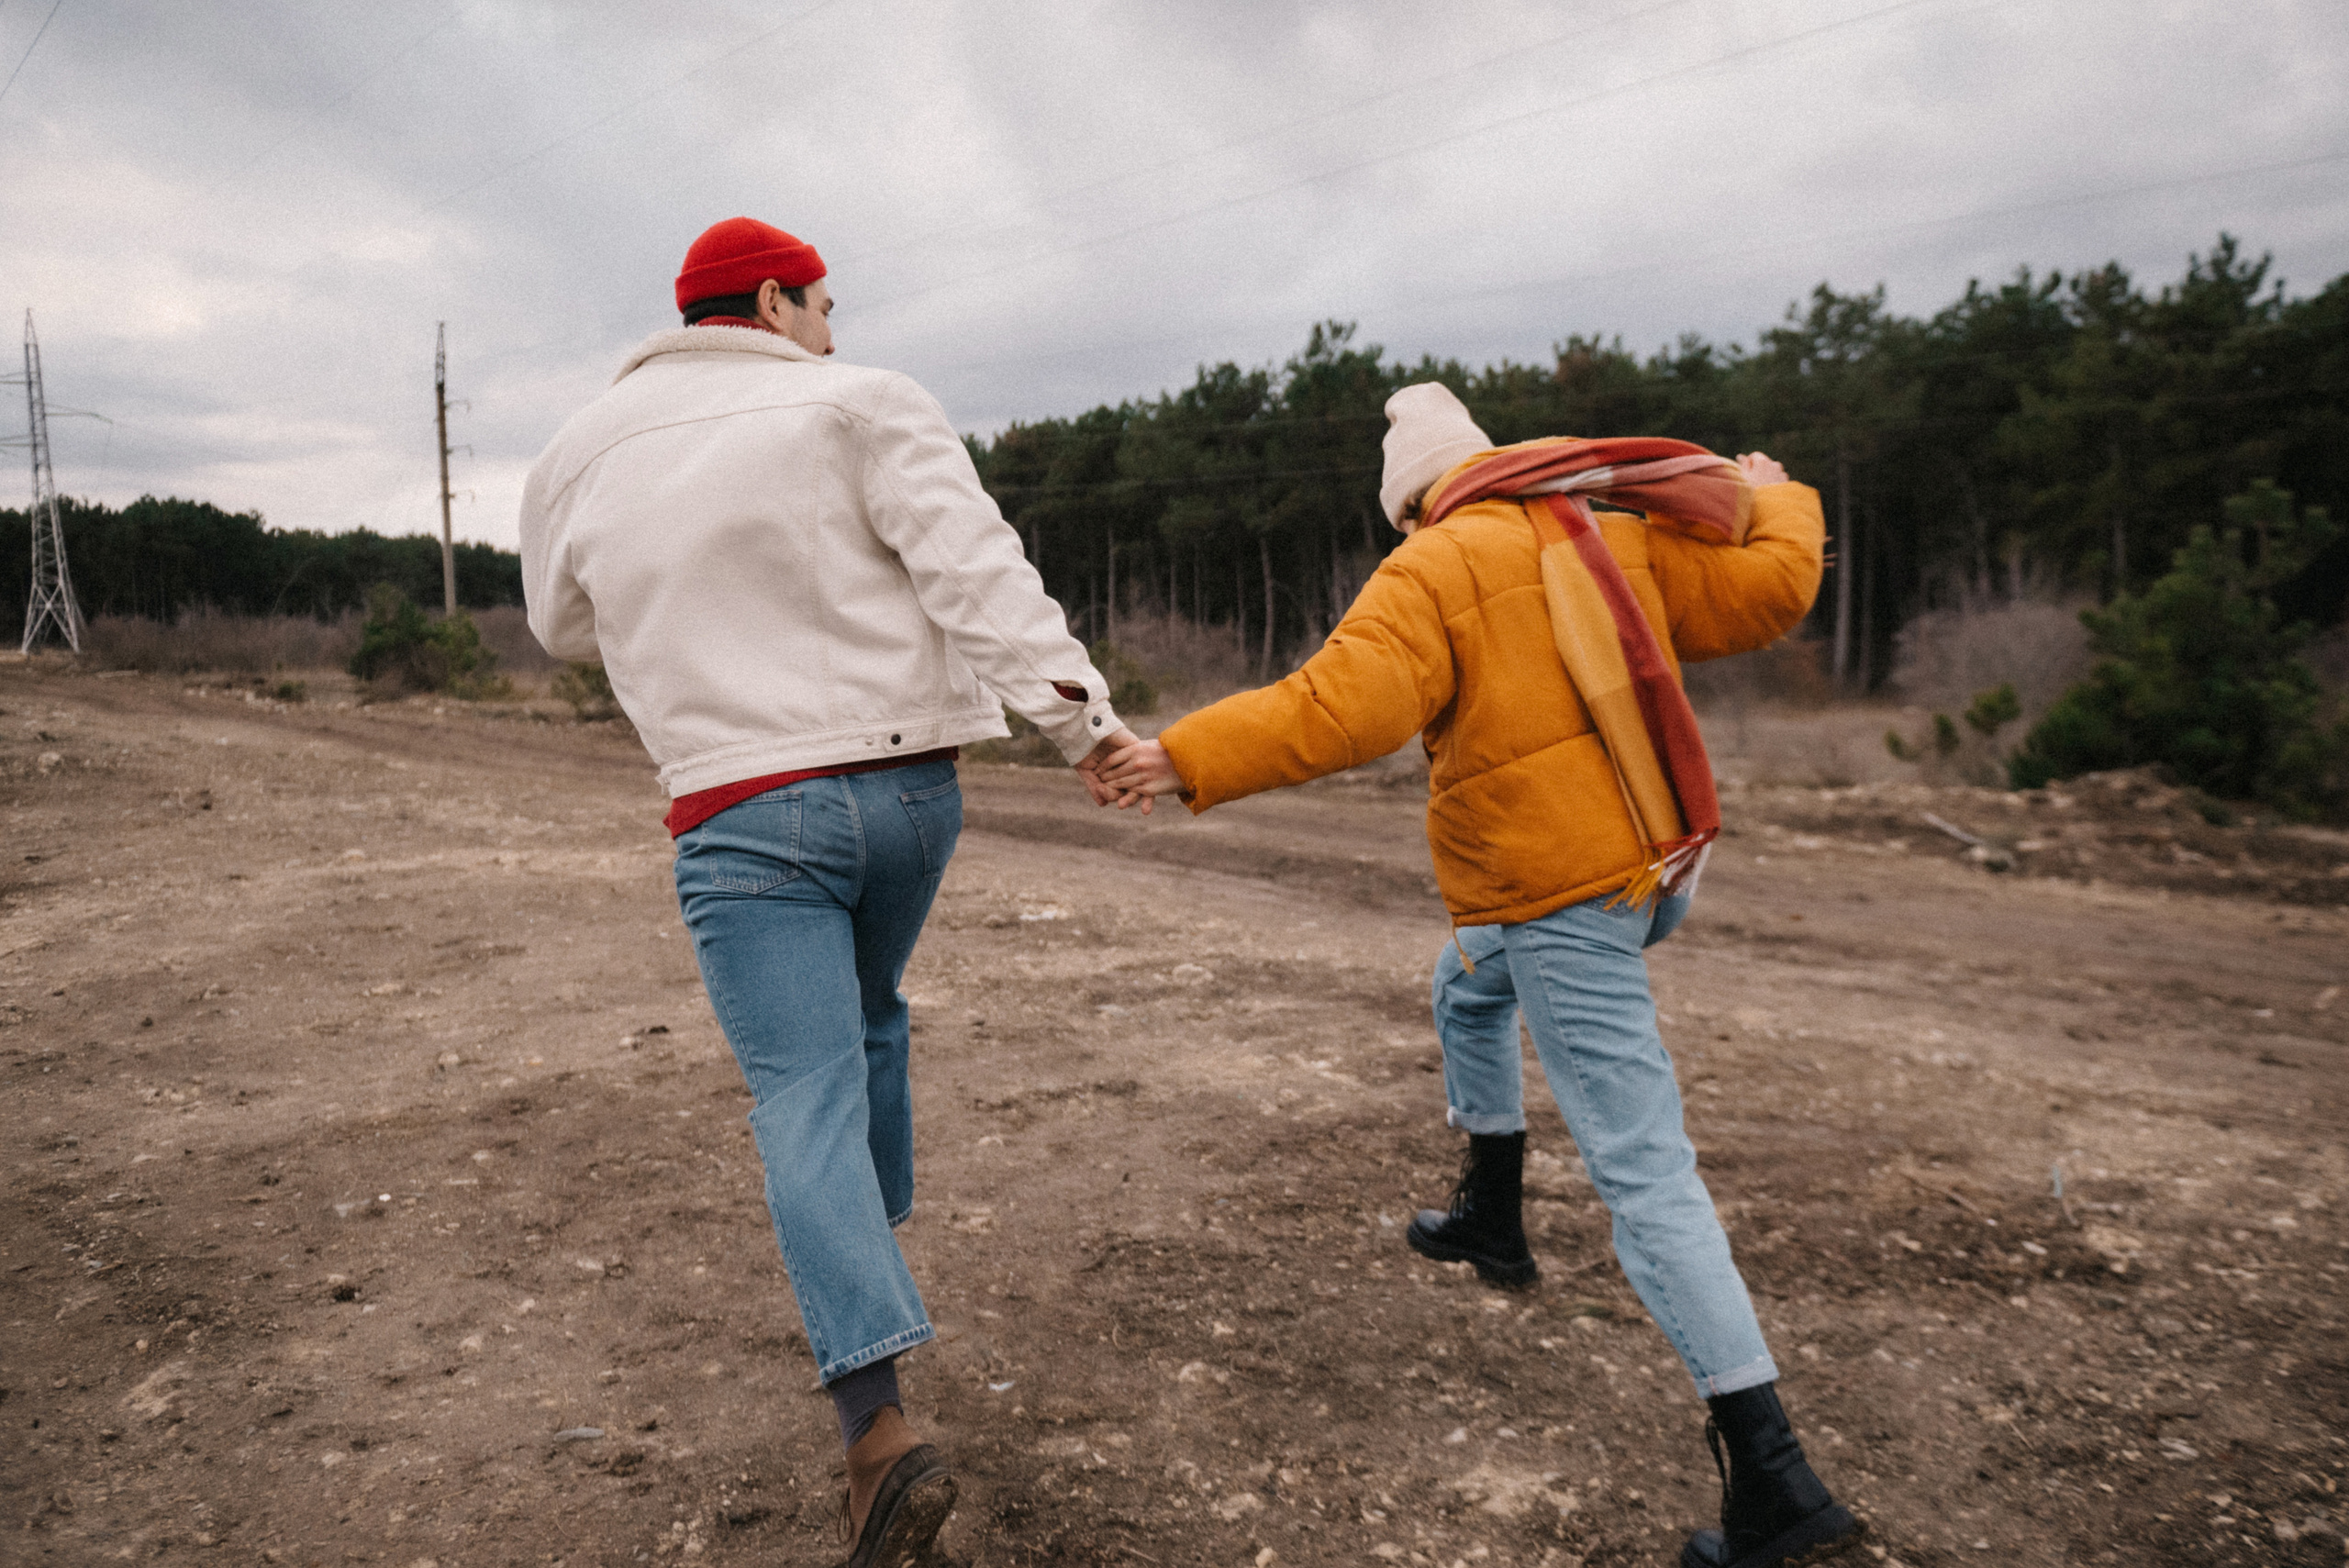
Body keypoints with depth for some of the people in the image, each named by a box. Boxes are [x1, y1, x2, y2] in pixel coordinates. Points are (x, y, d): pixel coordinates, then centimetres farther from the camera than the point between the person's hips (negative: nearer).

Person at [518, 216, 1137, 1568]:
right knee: (869, 1019, 26)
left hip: (743, 817, 0)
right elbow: (976, 568, -17)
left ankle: (883, 1420, -14)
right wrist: (1079, 711, -23)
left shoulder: (582, 460, 8)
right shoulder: (864, 406, -3)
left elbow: (569, 629, 23)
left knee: (807, 1096, -3)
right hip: (910, 785, 1)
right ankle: (875, 1240, 40)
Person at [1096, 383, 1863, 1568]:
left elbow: (1339, 712, -25)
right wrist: (1775, 503, 26)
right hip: (1660, 862, 9)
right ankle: (1492, 1218, 45)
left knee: (1642, 1170, -6)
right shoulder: (1618, 536, 8)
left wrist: (1190, 761, -20)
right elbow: (1766, 594, 6)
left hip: (1558, 898, -9)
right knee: (1467, 988, 33)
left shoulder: (1431, 572, -11)